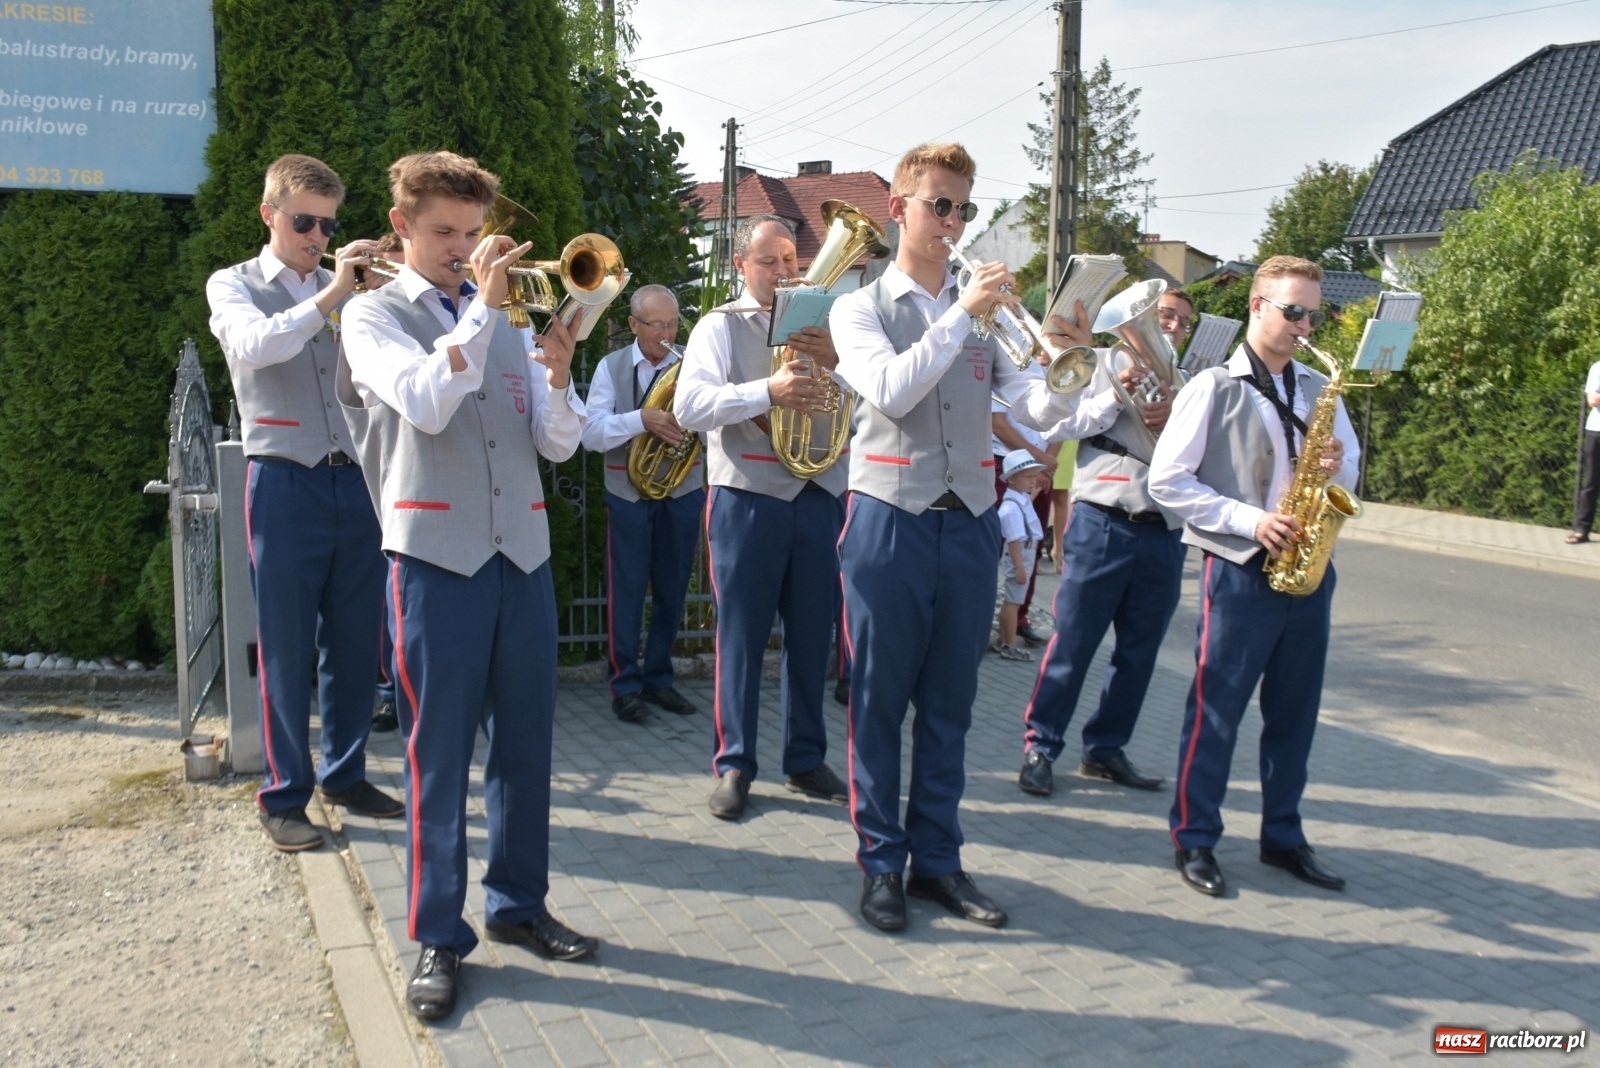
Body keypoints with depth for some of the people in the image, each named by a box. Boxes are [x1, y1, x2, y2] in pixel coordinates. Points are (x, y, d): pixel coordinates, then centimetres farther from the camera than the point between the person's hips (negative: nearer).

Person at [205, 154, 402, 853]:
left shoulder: (347, 290, 16)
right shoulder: (234, 286, 6)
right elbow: (254, 345, -17)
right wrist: (328, 296, -25)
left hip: (356, 481, 4)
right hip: (286, 485, -4)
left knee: (355, 640, 9)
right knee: (286, 645, 1)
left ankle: (345, 772, 24)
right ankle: (283, 794, 12)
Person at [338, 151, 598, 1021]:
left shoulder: (505, 318, 14)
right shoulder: (374, 314, 4)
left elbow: (558, 444, 7)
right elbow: (423, 404, -17)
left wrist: (557, 378, -12)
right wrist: (482, 304, -16)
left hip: (522, 554, 4)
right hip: (435, 555, -4)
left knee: (525, 741, 10)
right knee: (439, 750, 2)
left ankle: (518, 903, 26)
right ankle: (437, 936, 14)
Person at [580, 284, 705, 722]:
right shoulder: (611, 367, 0)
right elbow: (591, 433, -10)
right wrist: (643, 419, -24)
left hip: (683, 492, 2)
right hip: (629, 493, -2)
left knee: (672, 590, 9)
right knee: (627, 590, 1)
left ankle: (658, 678, 23)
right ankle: (625, 685, 10)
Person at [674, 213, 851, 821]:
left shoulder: (819, 326, 16)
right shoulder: (720, 327, 5)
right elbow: (689, 406, -11)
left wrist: (836, 361, -13)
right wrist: (768, 390, -24)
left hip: (819, 495, 4)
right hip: (748, 497, -4)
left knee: (812, 634, 9)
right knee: (741, 634, 1)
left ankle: (805, 760, 21)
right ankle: (734, 766, 12)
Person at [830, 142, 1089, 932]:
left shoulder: (984, 314, 13)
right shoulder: (861, 309, 5)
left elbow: (1039, 412, 5)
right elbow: (891, 391, -15)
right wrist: (961, 312, -17)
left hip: (969, 524, 3)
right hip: (891, 520, -3)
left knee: (949, 704, 10)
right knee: (879, 701, 3)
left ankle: (936, 859, 22)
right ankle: (881, 863, 16)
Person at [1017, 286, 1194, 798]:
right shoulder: (1104, 364, 9)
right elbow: (1064, 426, -3)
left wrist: (1175, 419, -10)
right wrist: (1116, 396, -12)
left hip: (1164, 534, 5)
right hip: (1102, 521, -4)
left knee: (1139, 650, 8)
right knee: (1073, 641, -3)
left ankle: (1105, 748, 20)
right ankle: (1040, 747, 5)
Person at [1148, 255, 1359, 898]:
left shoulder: (1318, 389, 12)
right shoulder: (1214, 388, -4)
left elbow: (1349, 470, 18)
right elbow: (1166, 480, -9)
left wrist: (1337, 466, -6)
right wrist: (1248, 519, -16)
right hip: (1240, 569, -5)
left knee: (1295, 708, 12)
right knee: (1216, 709, 1)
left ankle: (1283, 835, 26)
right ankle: (1195, 838, 13)